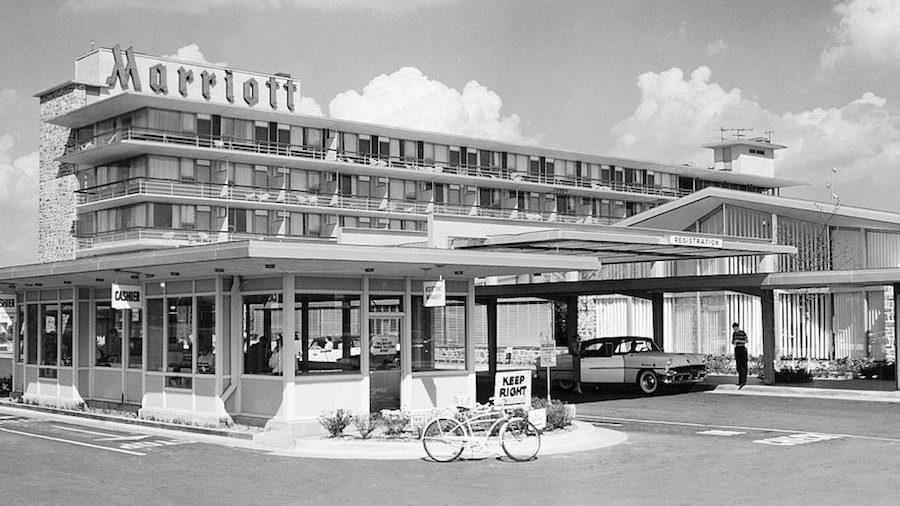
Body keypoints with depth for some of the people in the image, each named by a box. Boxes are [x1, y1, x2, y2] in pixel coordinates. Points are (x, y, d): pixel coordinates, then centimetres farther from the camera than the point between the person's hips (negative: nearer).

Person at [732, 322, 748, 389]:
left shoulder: (743, 333, -8)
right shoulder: (734, 333, 10)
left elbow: (746, 341, -12)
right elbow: (732, 341, 15)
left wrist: (738, 341, -24)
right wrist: (733, 342, -9)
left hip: (743, 349, -6)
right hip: (737, 349, 6)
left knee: (743, 366, -12)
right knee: (738, 366, 4)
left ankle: (743, 381, -19)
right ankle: (740, 381, 7)